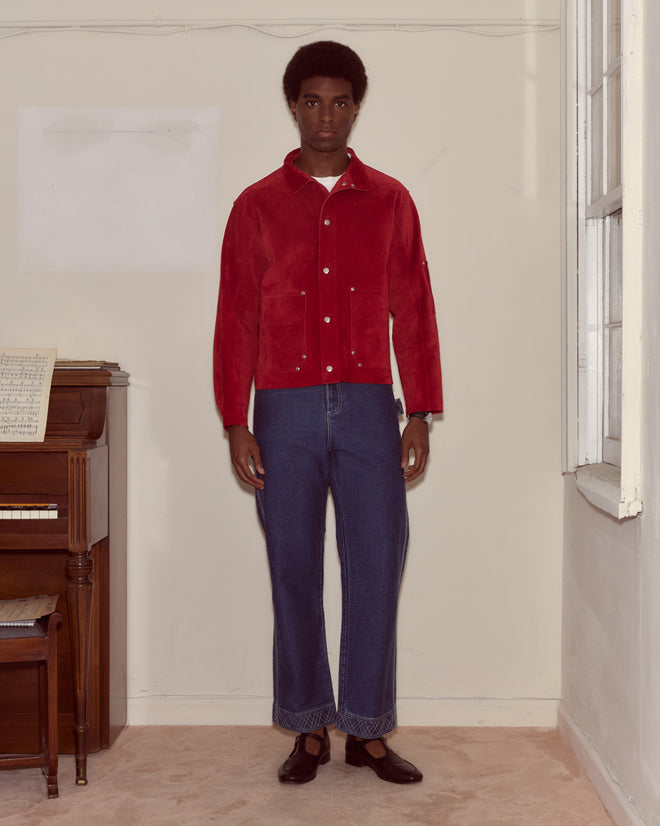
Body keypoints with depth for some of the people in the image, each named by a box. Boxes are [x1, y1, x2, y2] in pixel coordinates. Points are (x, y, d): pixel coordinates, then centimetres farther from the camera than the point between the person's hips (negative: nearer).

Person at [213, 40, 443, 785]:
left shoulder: (389, 202, 9)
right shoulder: (256, 206, 6)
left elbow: (413, 314, 6)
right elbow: (235, 323, 4)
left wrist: (420, 417, 0)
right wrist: (236, 426, -3)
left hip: (368, 407, 1)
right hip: (285, 411, 0)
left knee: (376, 565, -1)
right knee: (294, 572, 4)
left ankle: (367, 729, 13)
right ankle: (309, 729, 17)